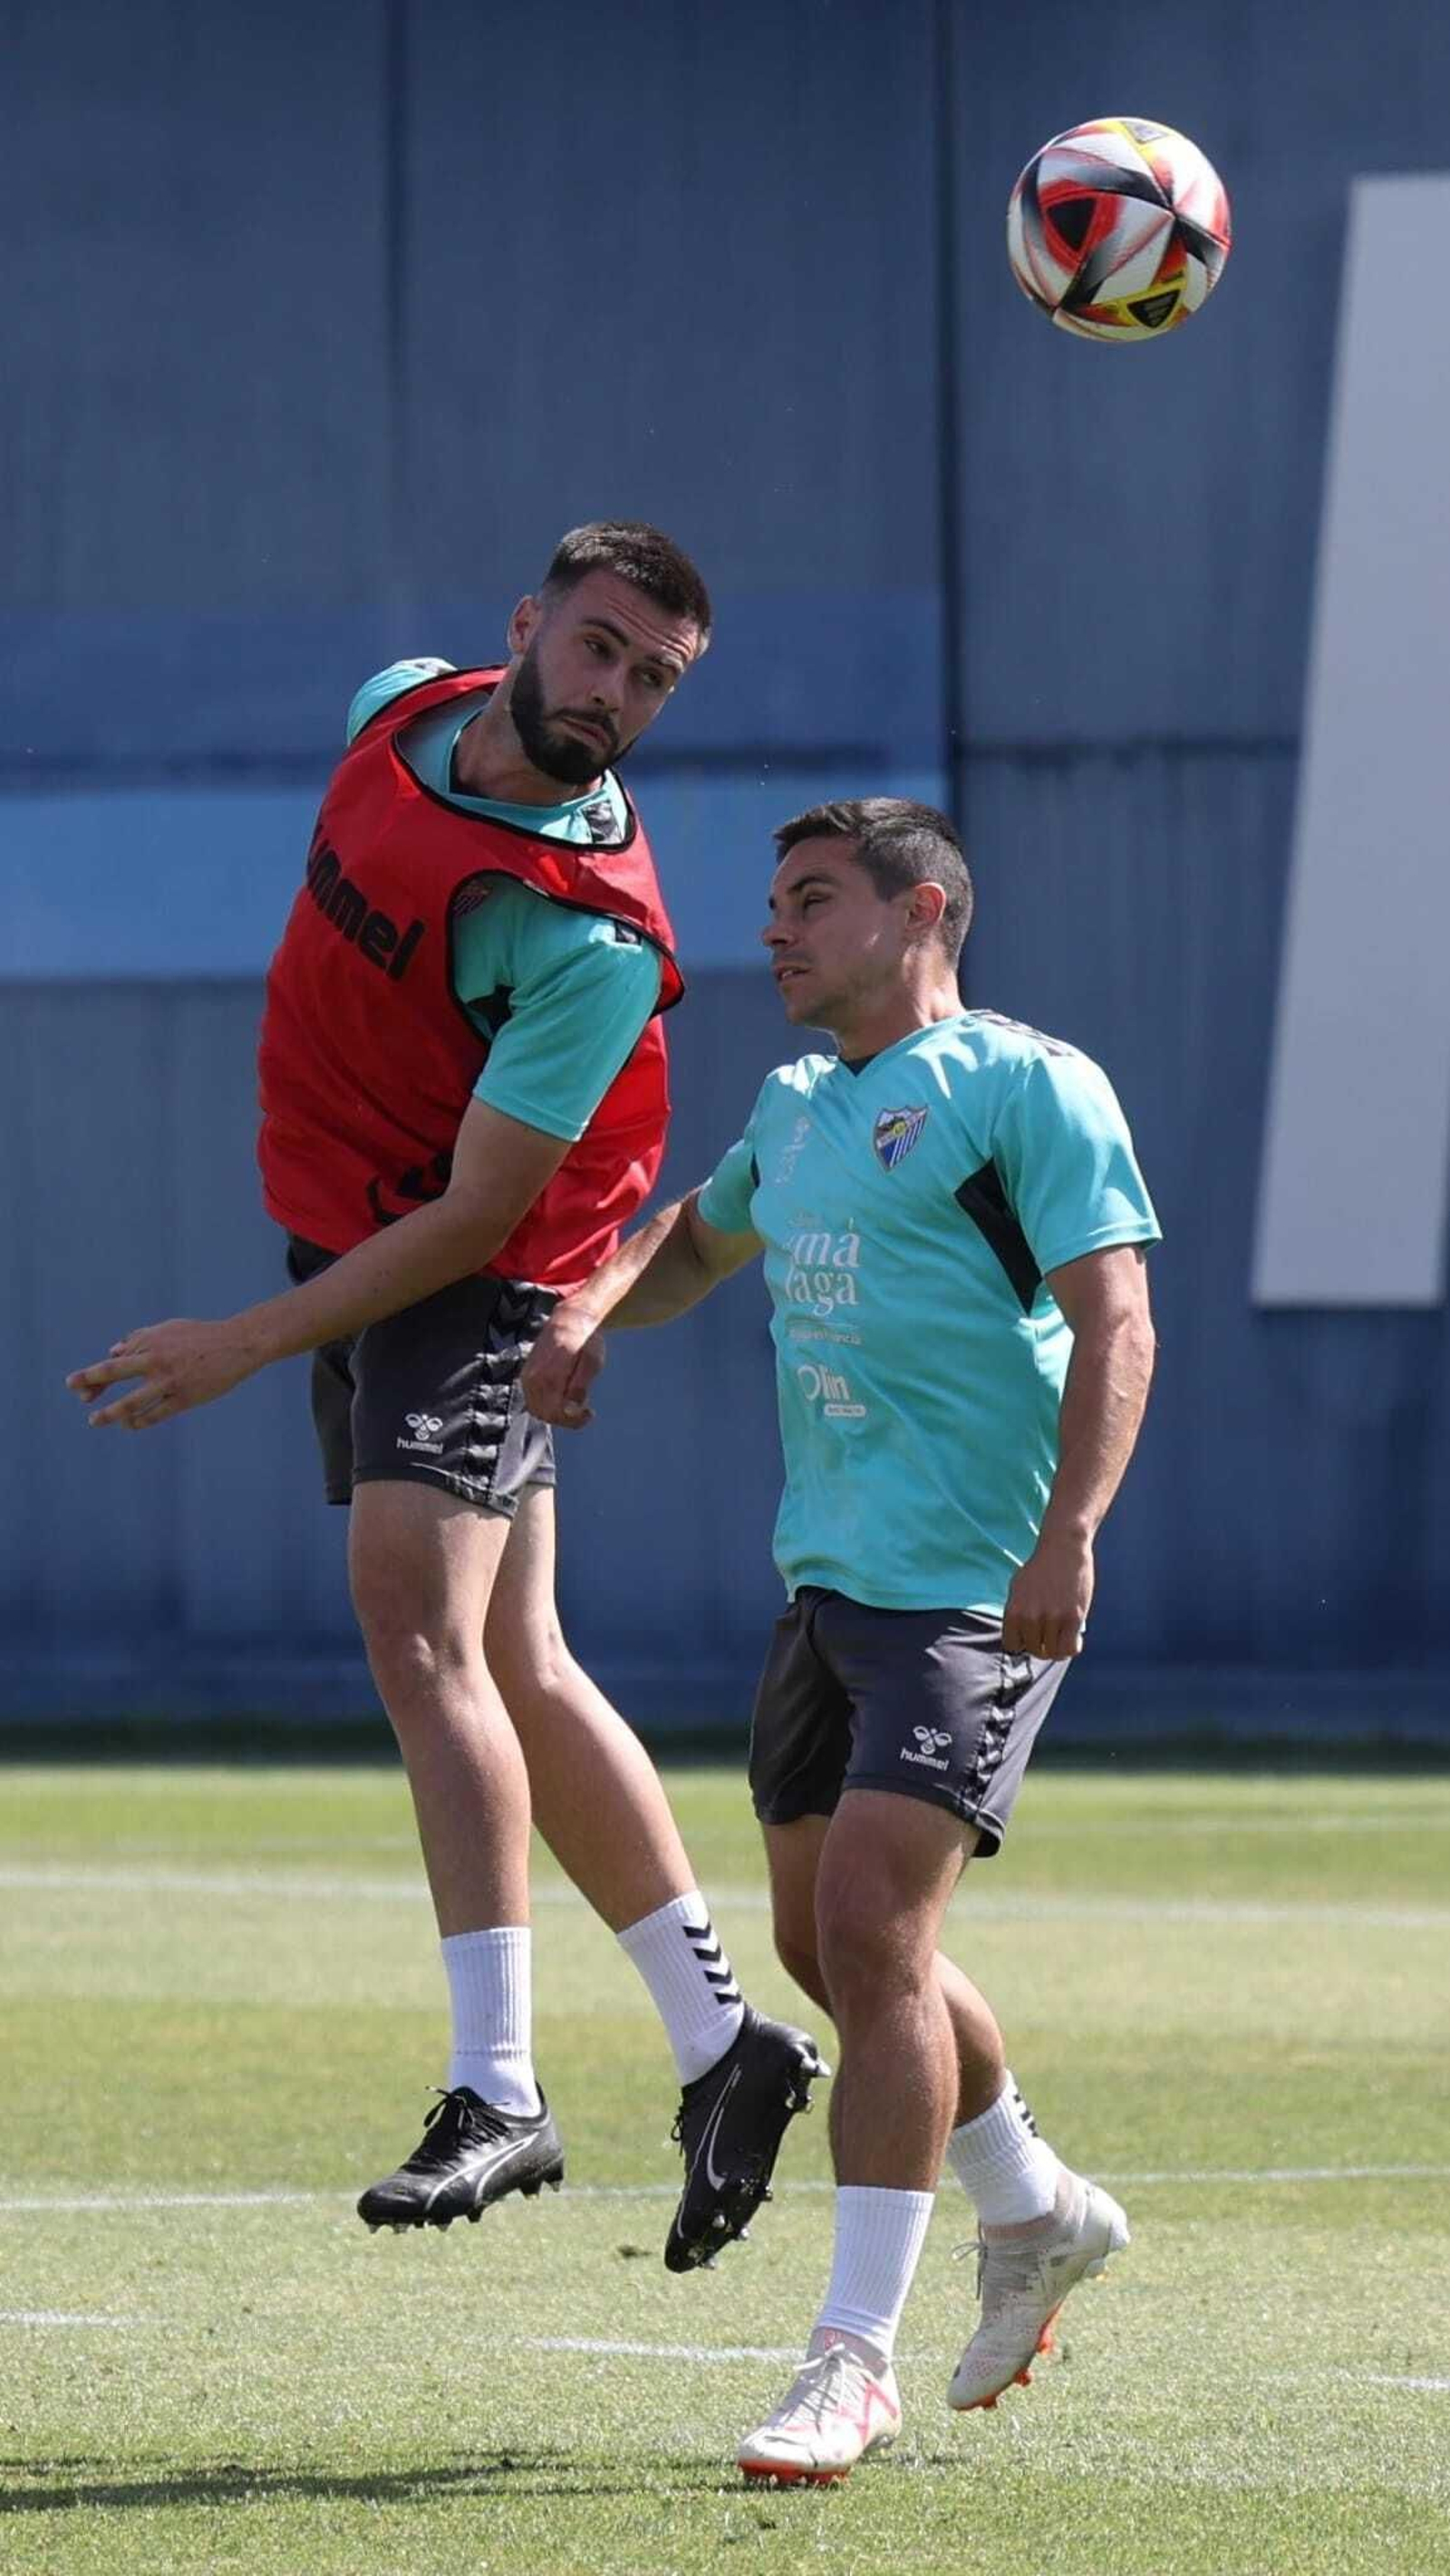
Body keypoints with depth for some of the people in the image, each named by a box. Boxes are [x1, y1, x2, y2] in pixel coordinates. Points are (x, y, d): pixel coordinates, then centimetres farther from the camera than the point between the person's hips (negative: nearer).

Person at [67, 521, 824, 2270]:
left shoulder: (589, 938, -24)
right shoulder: (404, 709, -1)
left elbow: (476, 1217, -24)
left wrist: (252, 1343, -26)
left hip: (471, 1288, -8)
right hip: (348, 1242, 8)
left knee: (420, 1619, -24)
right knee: (512, 1668, 11)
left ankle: (497, 2090, -29)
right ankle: (720, 2040, 20)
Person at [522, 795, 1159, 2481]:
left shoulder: (1022, 1086, -6)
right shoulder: (796, 1106, 18)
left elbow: (1113, 1316, -14)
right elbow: (700, 1234, 37)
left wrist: (1070, 1529, -26)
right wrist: (588, 1315, 16)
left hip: (971, 1588, -9)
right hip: (827, 1578, 9)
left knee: (873, 1929, -16)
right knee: (825, 1942, 14)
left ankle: (853, 2361, -13)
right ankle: (1034, 2214, 37)